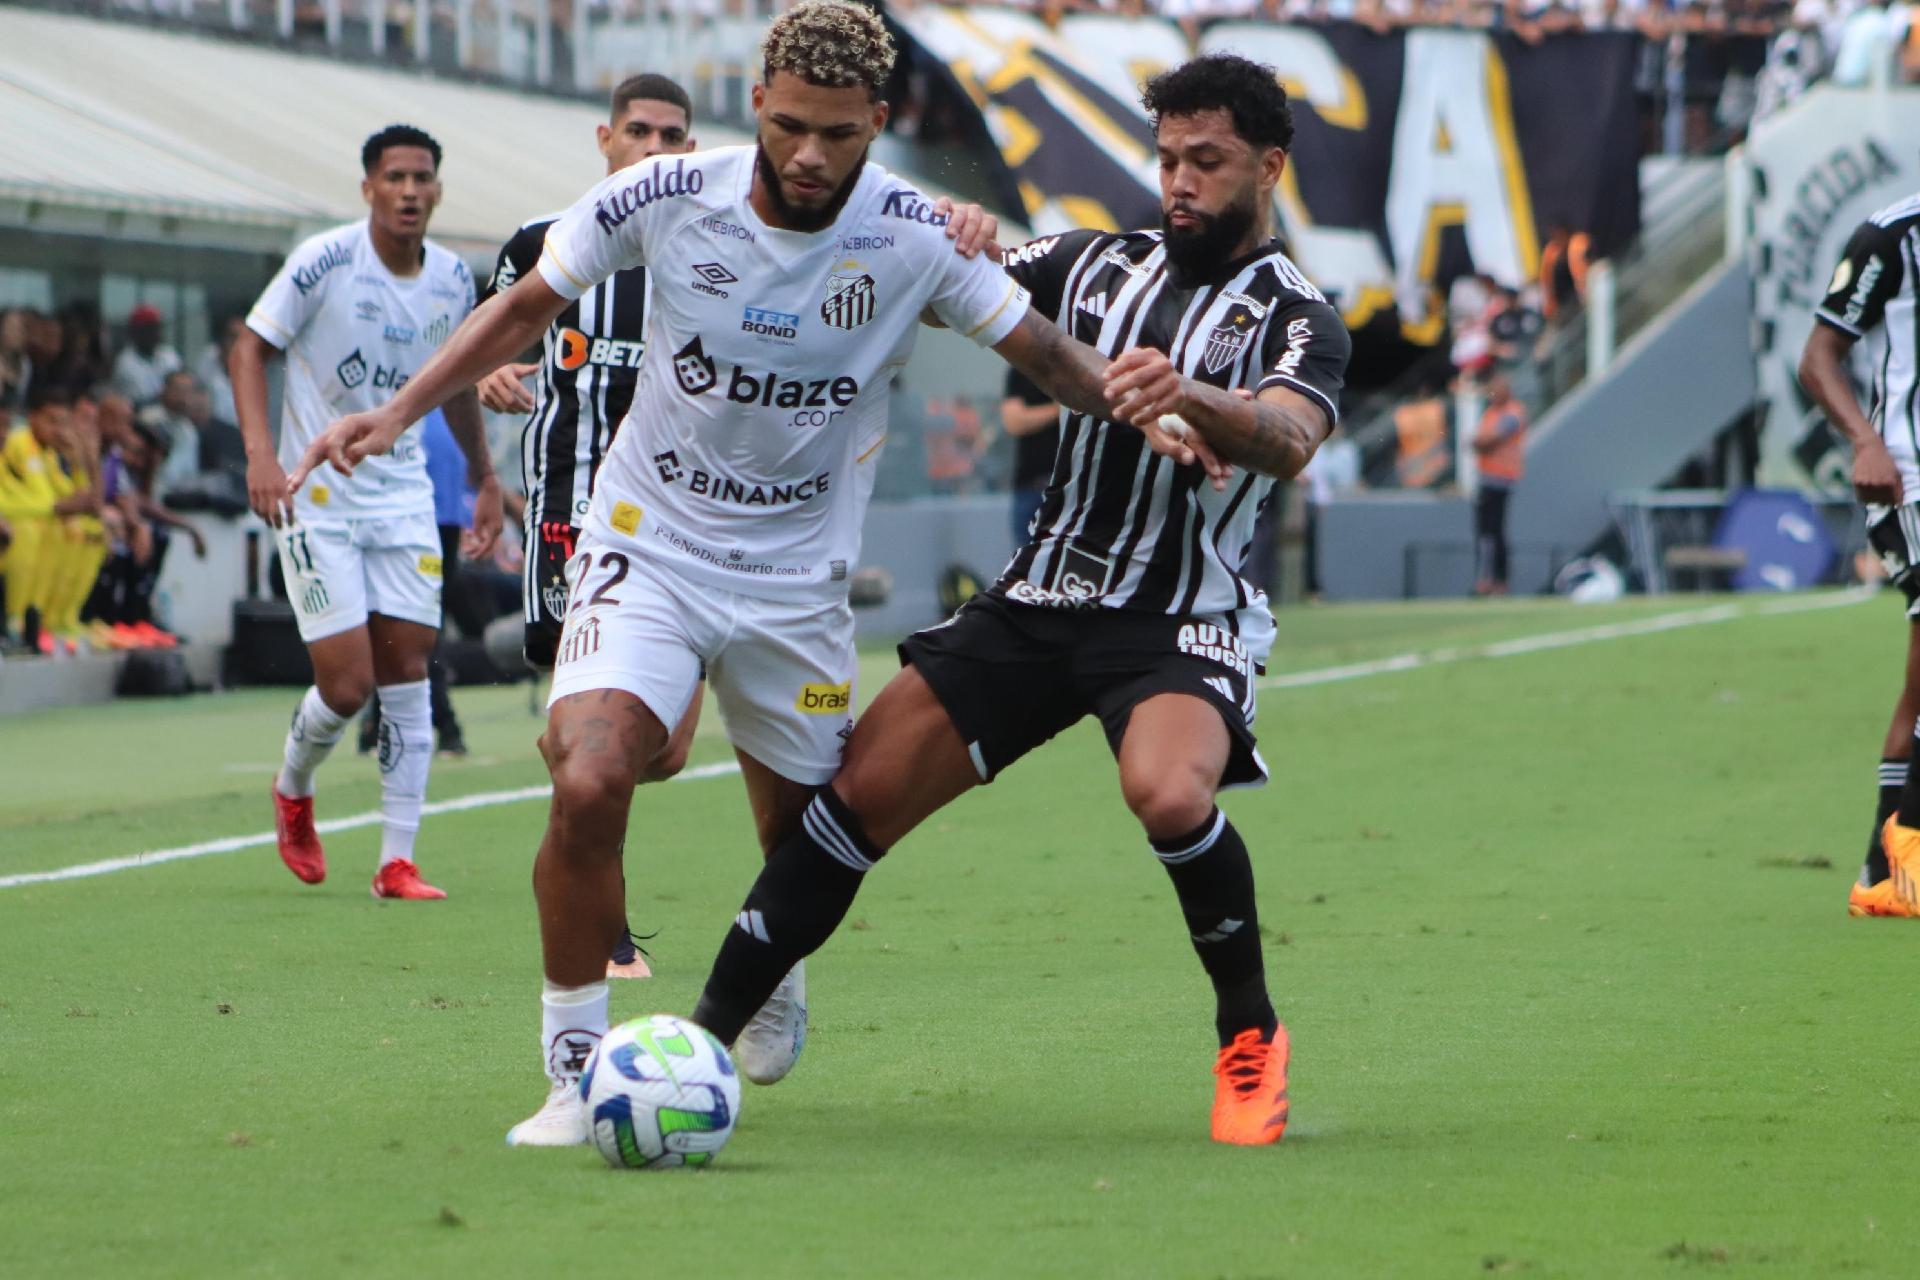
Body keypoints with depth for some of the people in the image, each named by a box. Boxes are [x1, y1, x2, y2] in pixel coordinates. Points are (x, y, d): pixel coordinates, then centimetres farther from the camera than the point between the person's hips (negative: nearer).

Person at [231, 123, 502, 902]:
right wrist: (260, 452, -19)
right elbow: (252, 347, -6)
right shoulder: (322, 262, -13)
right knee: (346, 683, -9)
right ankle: (293, 787, 23)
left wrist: (484, 477, 22)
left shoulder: (454, 281, 2)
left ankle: (397, 860, 4)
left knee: (408, 671, -2)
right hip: (314, 493, -4)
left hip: (403, 492, 4)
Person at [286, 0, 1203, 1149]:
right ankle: (577, 1074, -10)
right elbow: (527, 307, 3)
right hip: (650, 546, -1)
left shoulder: (919, 238, -12)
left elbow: (1047, 351, -2)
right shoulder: (666, 197, -12)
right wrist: (400, 411, -4)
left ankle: (770, 974, 45)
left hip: (798, 580, 1)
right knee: (588, 785, -24)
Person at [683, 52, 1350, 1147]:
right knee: (861, 791, -7)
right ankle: (707, 1036, 2)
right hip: (1042, 596, 5)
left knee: (1170, 796, -34)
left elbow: (1289, 441, -24)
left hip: (1185, 622, -5)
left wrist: (1191, 397, -46)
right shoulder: (1097, 265, 12)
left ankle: (1252, 1036, -11)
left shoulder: (1296, 317, -4)